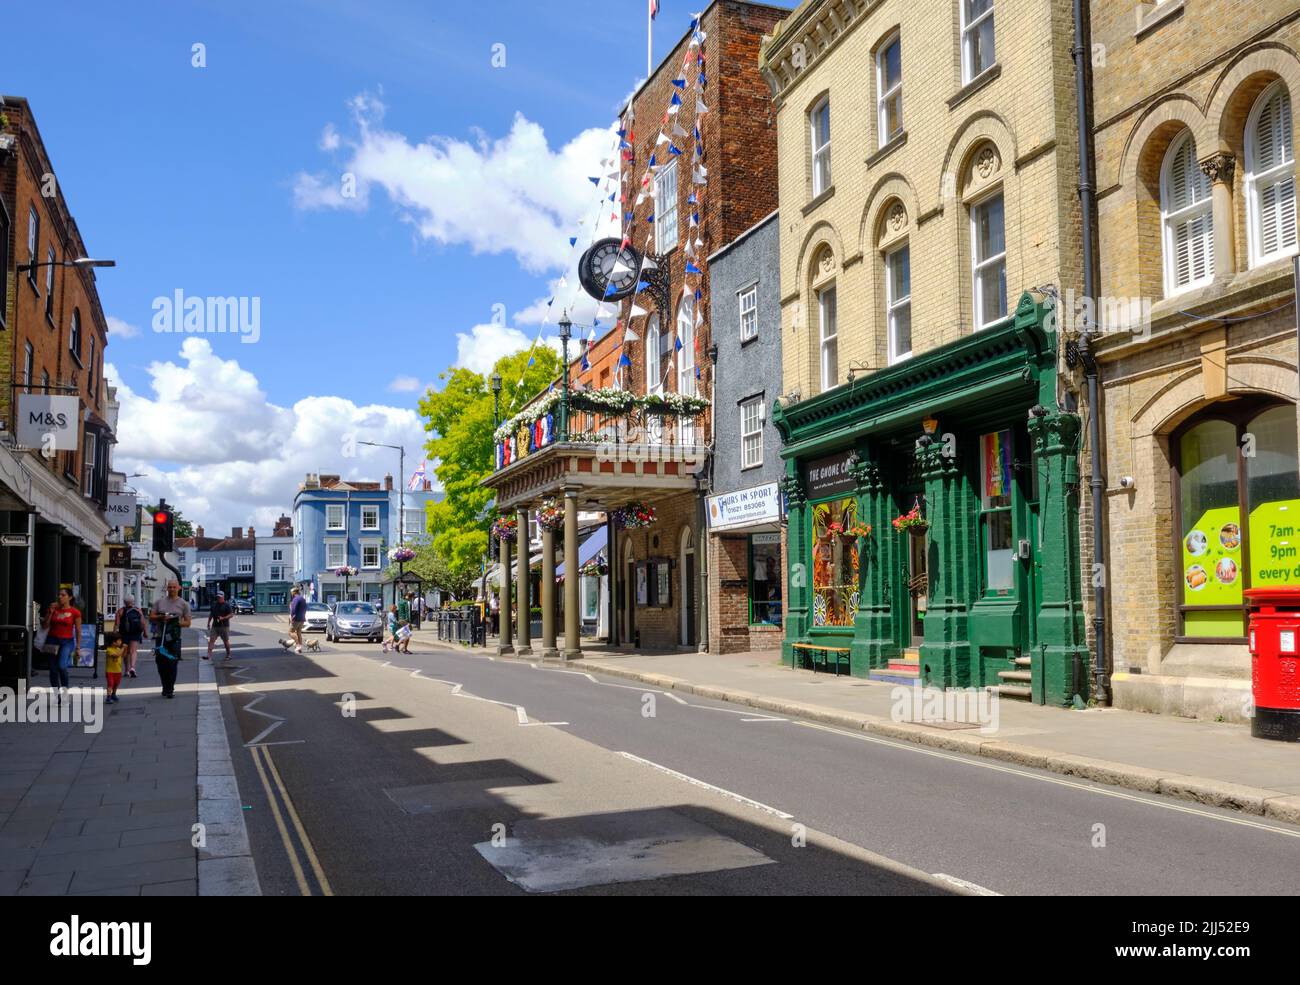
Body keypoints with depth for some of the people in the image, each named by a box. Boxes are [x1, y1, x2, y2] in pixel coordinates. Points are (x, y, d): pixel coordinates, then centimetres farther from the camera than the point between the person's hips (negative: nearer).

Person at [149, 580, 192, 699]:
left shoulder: (183, 604, 5)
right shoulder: (159, 602, 11)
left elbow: (187, 623, 3)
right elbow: (151, 617, 7)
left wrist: (176, 623, -15)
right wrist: (161, 617, -12)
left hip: (174, 638, -2)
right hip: (160, 637, 2)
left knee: (172, 664, -5)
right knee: (161, 663, 6)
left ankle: (170, 689, 2)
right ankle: (165, 688, 21)